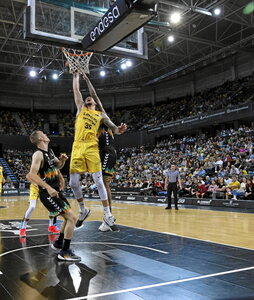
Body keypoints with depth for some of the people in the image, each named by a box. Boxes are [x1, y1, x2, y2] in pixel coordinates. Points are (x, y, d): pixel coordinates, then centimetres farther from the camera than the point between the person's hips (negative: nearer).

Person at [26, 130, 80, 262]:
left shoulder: (50, 152, 11)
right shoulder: (38, 154, -17)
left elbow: (58, 166, 25)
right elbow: (32, 175, -27)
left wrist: (62, 159, 3)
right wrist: (48, 188, -34)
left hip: (56, 191, 10)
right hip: (48, 194, -10)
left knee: (69, 217, 20)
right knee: (72, 218, -13)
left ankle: (58, 243, 36)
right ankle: (64, 252, -5)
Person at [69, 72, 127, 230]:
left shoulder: (101, 114, 15)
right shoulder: (81, 108, 19)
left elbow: (113, 128, 5)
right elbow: (76, 90, 17)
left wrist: (118, 130, -17)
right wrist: (76, 75, 22)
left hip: (92, 148, -2)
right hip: (78, 147, 2)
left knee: (99, 182, -5)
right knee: (73, 183, 0)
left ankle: (108, 215, 3)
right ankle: (83, 210, 22)